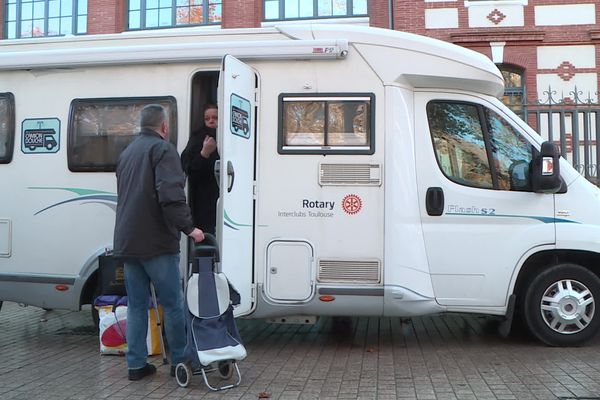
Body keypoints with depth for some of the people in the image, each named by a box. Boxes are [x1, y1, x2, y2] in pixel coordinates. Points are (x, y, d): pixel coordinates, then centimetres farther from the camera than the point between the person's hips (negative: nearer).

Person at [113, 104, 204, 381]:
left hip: (126, 242, 8)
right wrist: (188, 227, -20)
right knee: (173, 304, 3)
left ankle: (136, 364, 14)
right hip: (156, 243, -7)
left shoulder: (126, 153, 20)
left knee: (136, 305, 11)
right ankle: (179, 361, 11)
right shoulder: (162, 149, -7)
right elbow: (171, 195, -21)